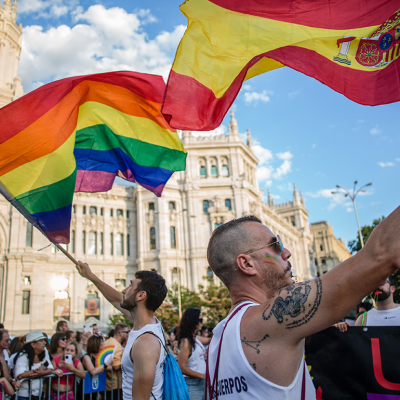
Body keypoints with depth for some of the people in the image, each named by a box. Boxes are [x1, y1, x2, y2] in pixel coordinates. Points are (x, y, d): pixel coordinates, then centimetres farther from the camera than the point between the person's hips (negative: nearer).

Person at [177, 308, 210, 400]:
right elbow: (181, 368, -20)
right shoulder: (186, 341, -17)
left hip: (201, 382, 8)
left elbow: (209, 340, 27)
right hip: (192, 384, -8)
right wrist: (203, 376, -19)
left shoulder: (196, 338, 7)